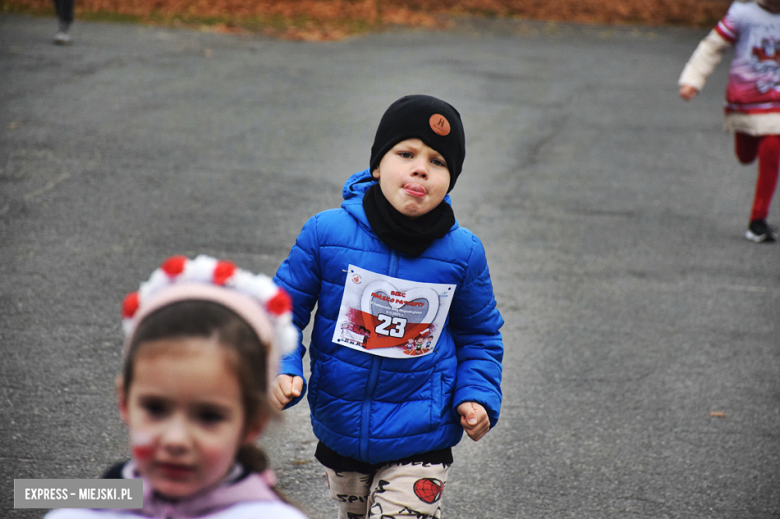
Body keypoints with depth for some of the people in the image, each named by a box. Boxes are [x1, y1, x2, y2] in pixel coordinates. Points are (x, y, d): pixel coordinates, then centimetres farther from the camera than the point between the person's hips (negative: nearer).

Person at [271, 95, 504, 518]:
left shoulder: (462, 253, -9)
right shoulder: (326, 233, -13)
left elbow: (478, 334, 8)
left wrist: (477, 396, -6)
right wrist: (281, 373, -18)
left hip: (420, 439, -2)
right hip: (340, 430, 2)